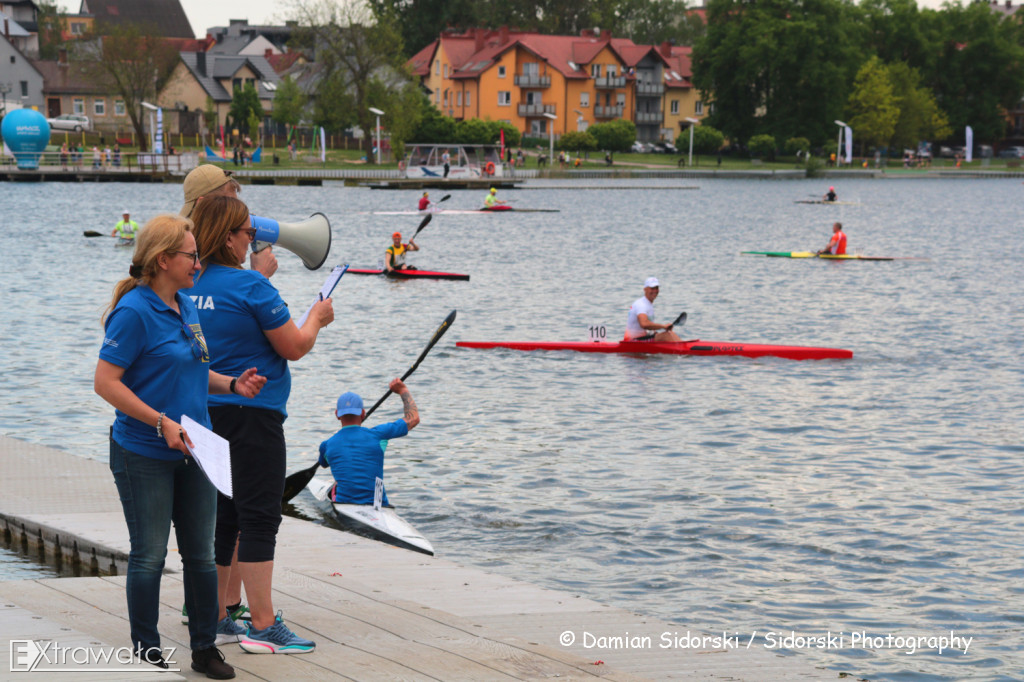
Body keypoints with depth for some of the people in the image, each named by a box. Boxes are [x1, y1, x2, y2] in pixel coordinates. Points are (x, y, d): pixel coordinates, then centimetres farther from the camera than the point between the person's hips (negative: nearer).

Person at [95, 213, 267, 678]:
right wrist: (162, 422, -21)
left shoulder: (186, 307, 9)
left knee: (202, 553, 10)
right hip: (144, 456, -7)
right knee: (149, 556, 2)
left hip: (191, 450, 7)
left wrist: (231, 383, 5)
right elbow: (106, 382, -18)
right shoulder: (134, 312, -16)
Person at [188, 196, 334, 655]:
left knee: (223, 515, 16)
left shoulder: (191, 287, 7)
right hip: (253, 414, -8)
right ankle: (263, 626, -5)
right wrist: (316, 317, 8)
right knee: (259, 517, -5)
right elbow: (294, 347, -11)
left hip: (208, 412, 8)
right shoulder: (250, 285, -15)